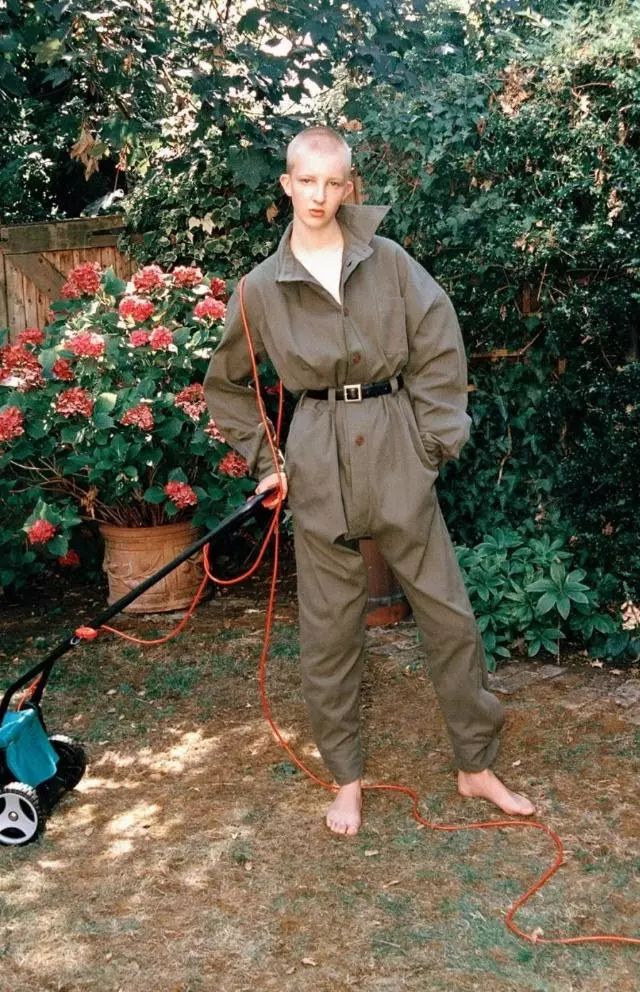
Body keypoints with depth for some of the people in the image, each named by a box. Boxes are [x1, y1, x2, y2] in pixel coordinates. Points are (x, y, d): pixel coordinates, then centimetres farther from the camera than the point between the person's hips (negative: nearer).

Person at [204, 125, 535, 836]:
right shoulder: (261, 288, 3)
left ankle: (476, 767, 22)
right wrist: (263, 458, 6)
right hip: (318, 463, 0)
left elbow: (439, 351, 1)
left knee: (448, 612, 5)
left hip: (395, 450, 1)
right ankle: (346, 778, 24)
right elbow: (225, 384, 14)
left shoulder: (387, 261, 2)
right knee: (328, 630, 6)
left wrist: (433, 443, -5)